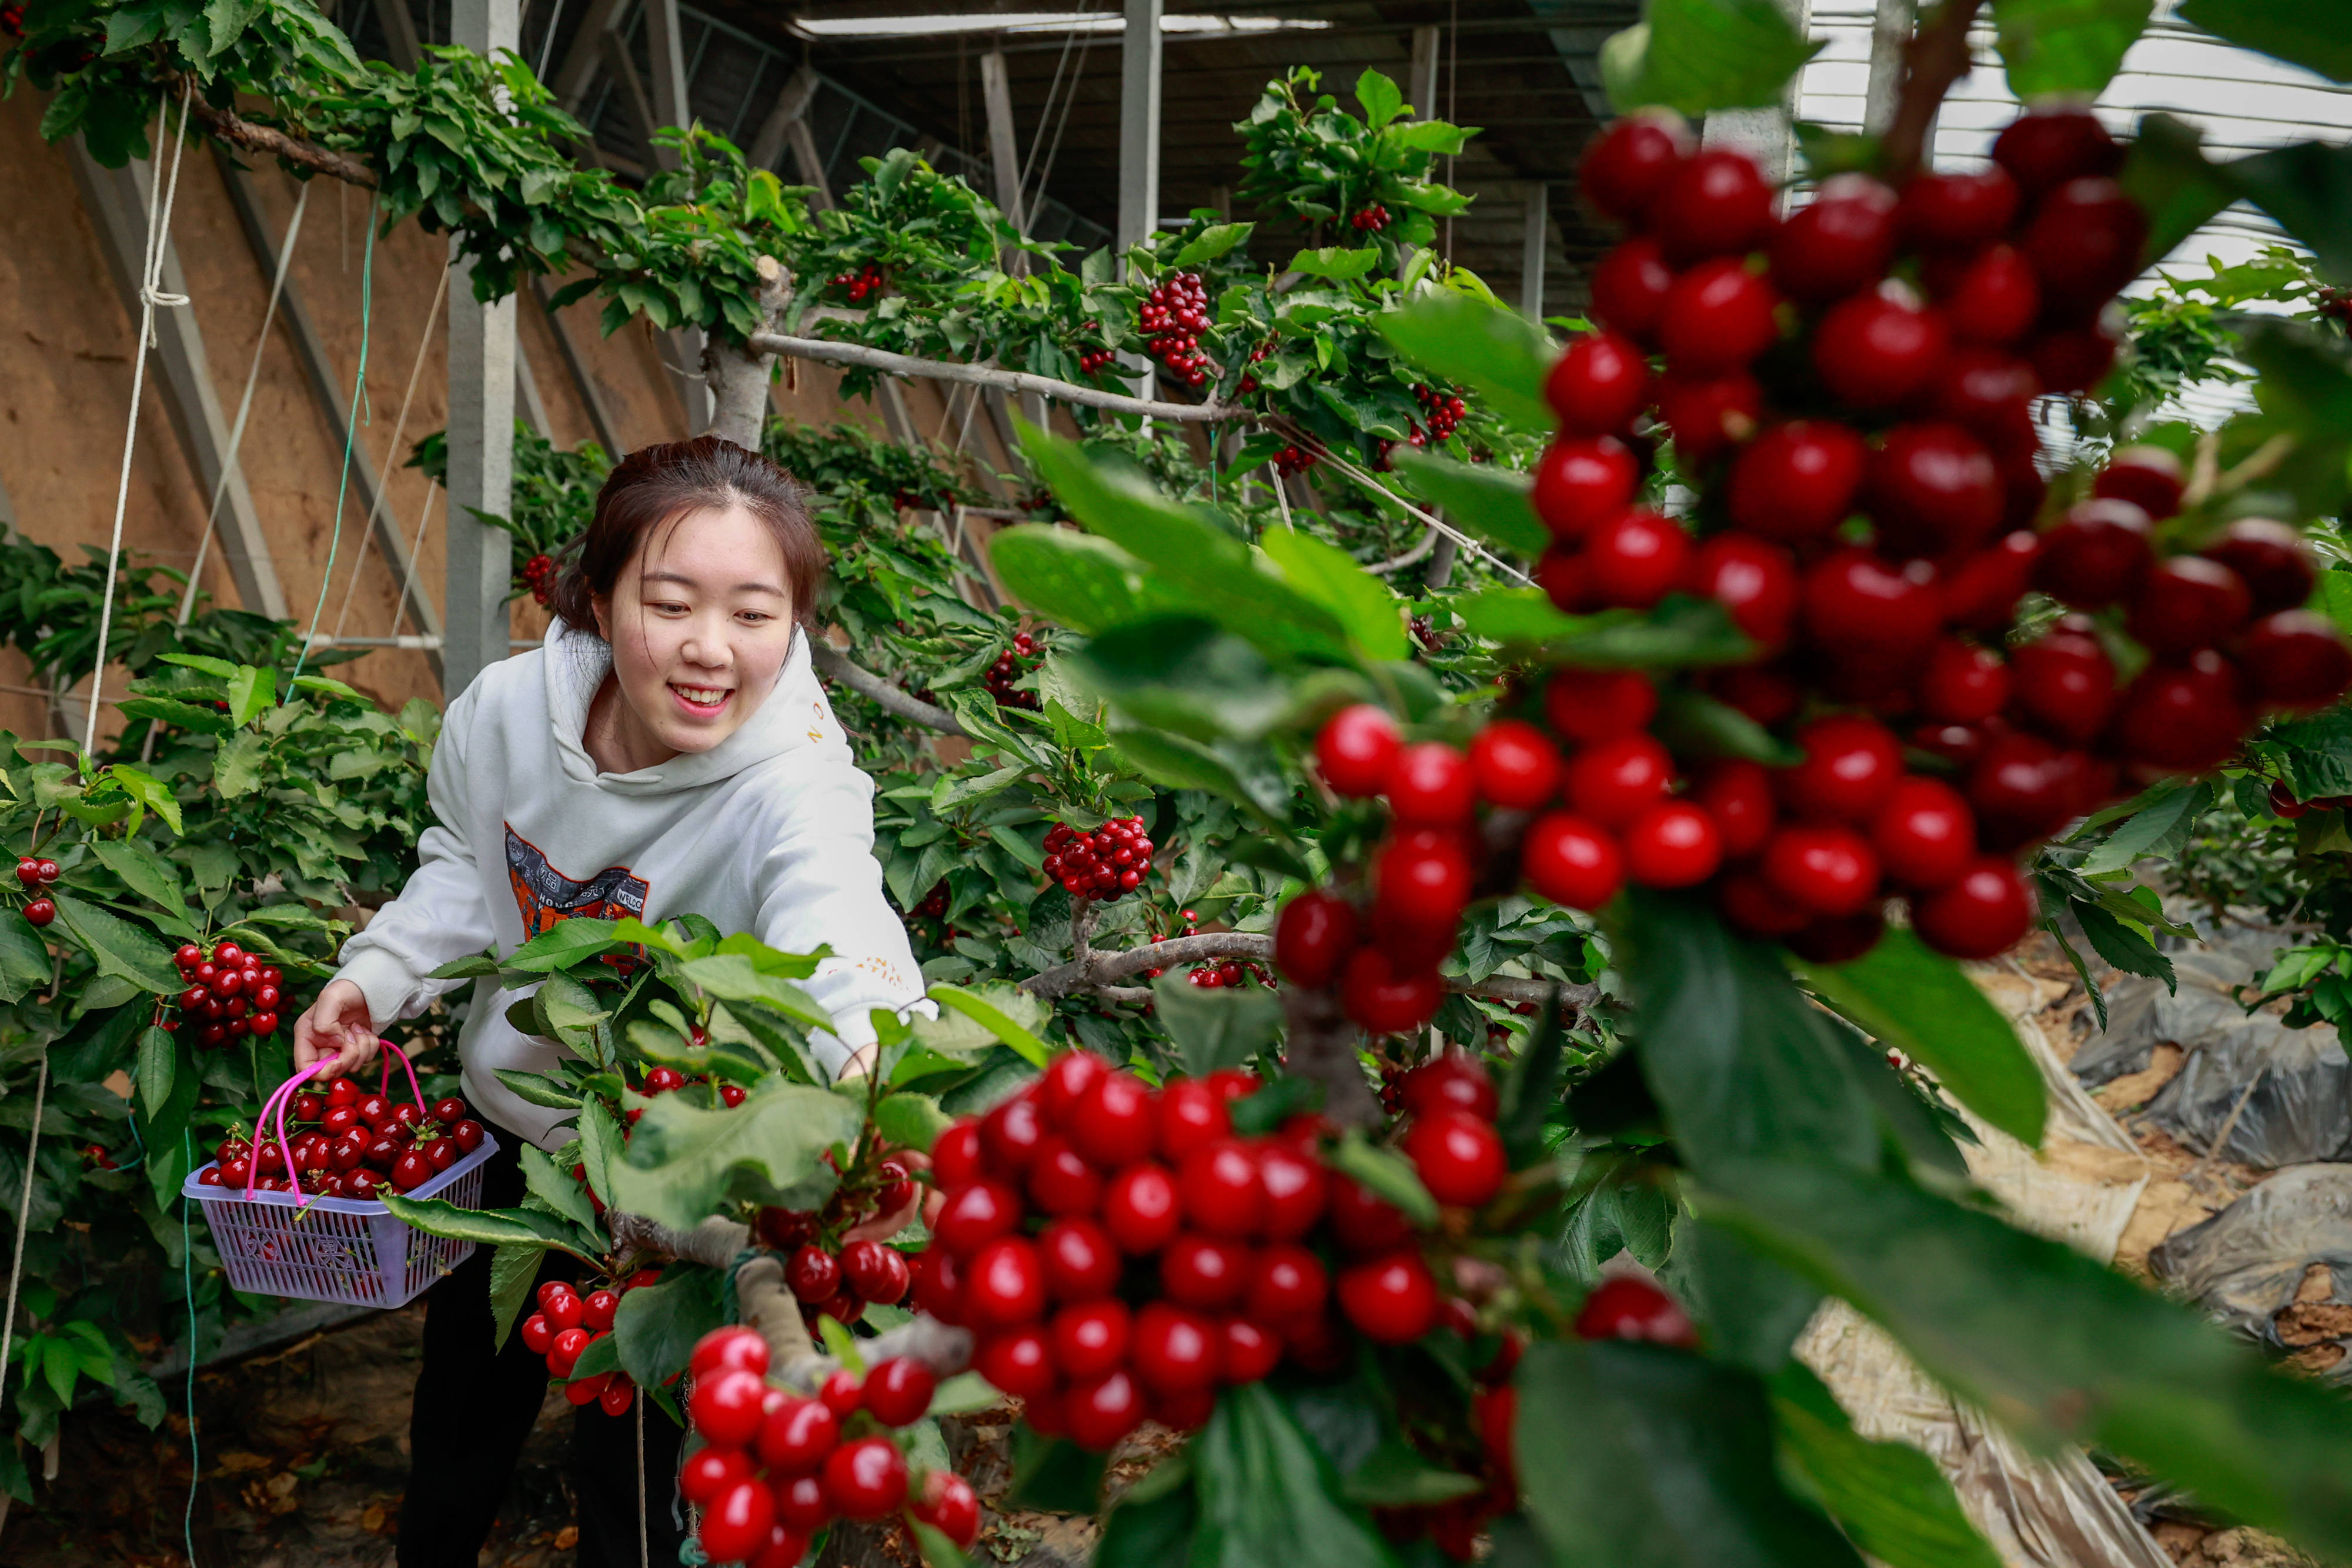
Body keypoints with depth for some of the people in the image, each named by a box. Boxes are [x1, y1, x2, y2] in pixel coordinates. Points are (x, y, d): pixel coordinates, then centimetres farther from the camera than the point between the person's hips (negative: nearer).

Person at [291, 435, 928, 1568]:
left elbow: (838, 928, -53)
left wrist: (873, 1057, -73)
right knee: (458, 1423, 26)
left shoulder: (793, 786, -32)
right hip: (508, 1126, 5)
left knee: (628, 1476, 8)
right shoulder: (509, 709, -17)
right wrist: (381, 973, -9)